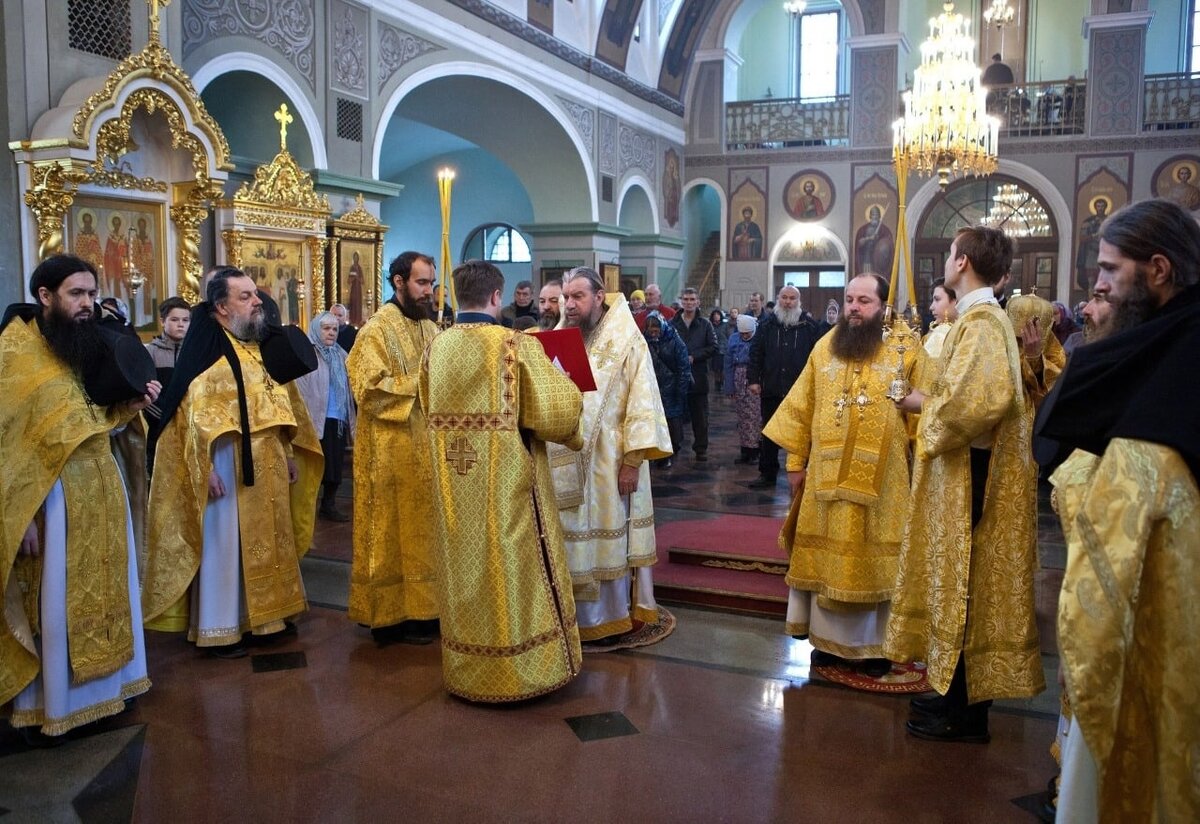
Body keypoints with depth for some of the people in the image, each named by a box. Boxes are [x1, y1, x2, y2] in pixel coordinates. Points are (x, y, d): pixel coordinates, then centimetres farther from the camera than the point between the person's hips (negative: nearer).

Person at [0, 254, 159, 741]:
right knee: (53, 602, 3)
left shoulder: (89, 345, 10)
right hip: (52, 495, -7)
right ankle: (45, 705, 18)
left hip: (102, 487, 7)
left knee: (102, 590, 15)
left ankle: (99, 685, 30)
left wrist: (133, 404, -1)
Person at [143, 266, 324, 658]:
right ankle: (219, 628, 13)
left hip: (268, 465, 7)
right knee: (225, 545, 2)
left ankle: (267, 616, 27)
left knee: (268, 541, 15)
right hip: (229, 464, -7)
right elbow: (193, 411, -16)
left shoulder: (265, 344, 11)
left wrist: (291, 453, 14)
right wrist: (205, 467, -21)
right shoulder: (206, 346, -12)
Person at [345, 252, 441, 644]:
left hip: (430, 446, 8)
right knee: (396, 531, 0)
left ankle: (424, 606, 22)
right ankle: (394, 614, 10)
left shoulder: (430, 328, 13)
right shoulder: (377, 330, -11)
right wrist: (419, 384, -19)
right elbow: (369, 389, -20)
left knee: (426, 529, 12)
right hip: (394, 452, -7)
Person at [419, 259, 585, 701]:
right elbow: (558, 410, -15)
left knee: (465, 569, 17)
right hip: (507, 483, -5)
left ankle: (468, 669, 30)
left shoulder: (436, 347, 1)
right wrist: (563, 384, 6)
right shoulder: (517, 344, -15)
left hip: (453, 487, 5)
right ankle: (522, 667, 21)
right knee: (515, 570, 9)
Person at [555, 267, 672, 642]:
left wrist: (633, 460, -16)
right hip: (566, 463, 4)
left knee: (610, 539, 5)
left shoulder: (626, 340, -6)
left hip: (609, 461, -4)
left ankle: (615, 613, 19)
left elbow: (642, 402, -11)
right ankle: (578, 612, 21)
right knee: (572, 540, 9)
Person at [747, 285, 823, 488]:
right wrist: (753, 379, -1)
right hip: (771, 389, 3)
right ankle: (767, 474, 19)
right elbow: (756, 353, 6)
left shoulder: (810, 325, 0)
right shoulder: (767, 325, 6)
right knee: (769, 434, 10)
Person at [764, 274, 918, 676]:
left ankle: (876, 644, 20)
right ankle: (828, 638, 23)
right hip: (827, 476, 2)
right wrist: (795, 461, 6)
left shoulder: (905, 352, -2)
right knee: (828, 556, 9)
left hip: (881, 480, -2)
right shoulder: (824, 347, 6)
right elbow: (801, 409, 8)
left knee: (877, 558, 6)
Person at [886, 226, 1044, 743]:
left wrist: (923, 404, -13)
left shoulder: (981, 322, -17)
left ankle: (964, 711, 11)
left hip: (970, 473, -10)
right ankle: (957, 691, 27)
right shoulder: (979, 317, 13)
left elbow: (974, 401, -27)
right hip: (963, 468, 10)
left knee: (964, 584, -1)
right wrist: (929, 401, 6)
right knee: (959, 582, 15)